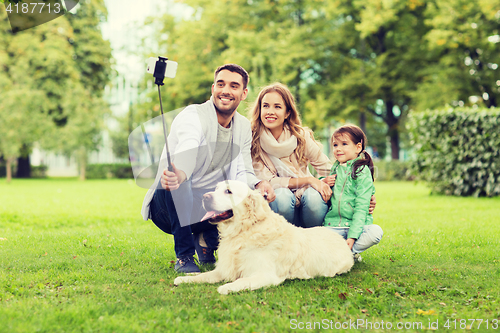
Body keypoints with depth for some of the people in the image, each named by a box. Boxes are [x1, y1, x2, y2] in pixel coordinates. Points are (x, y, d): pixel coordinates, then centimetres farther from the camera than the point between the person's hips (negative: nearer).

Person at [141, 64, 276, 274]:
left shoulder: (244, 127, 7)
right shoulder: (192, 116, -15)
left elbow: (242, 172, 1)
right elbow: (187, 152, -36)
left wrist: (258, 185, -22)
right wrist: (179, 174, -59)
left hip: (207, 209, 5)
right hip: (168, 207, -5)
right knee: (176, 180, -38)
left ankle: (205, 239, 9)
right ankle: (184, 255, -19)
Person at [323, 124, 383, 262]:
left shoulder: (362, 171, -4)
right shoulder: (335, 168, 13)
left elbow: (361, 207, -10)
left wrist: (352, 235, -20)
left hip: (356, 225, -3)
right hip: (333, 225, 3)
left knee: (376, 232, -33)